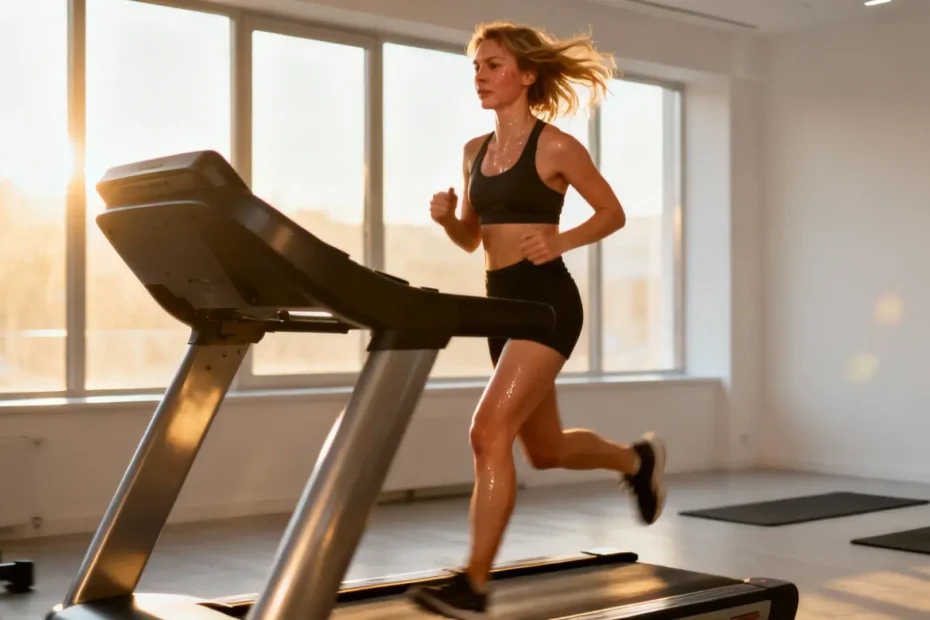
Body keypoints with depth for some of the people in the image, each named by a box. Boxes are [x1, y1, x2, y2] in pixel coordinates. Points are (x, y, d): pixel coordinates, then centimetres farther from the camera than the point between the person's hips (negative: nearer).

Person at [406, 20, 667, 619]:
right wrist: (447, 217, -3)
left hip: (547, 302, -8)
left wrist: (561, 240, -16)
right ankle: (638, 459, 46)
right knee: (547, 448, 17)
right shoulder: (475, 151, 11)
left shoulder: (556, 147, -7)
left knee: (489, 433, -18)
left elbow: (613, 213, 0)